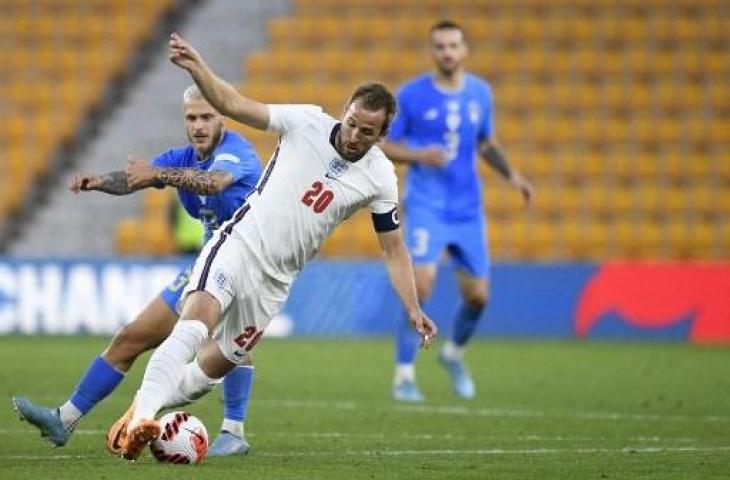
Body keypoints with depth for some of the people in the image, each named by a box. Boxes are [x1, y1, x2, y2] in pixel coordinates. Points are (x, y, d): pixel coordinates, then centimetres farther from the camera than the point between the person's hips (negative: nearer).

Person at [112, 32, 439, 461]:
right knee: (195, 324, -29)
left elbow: (394, 249, 6)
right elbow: (233, 105, -9)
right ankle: (142, 418, -37)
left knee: (214, 365, 6)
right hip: (238, 247, -4)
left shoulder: (380, 177, -2)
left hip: (274, 280, 4)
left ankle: (144, 409, 27)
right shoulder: (307, 122, -7)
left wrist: (414, 309, -3)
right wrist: (197, 69, -26)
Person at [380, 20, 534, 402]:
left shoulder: (480, 93, 6)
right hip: (426, 207, -4)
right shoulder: (411, 95, -5)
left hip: (468, 209, 4)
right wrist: (419, 155, -18)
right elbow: (383, 144, 0)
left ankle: (454, 353, 36)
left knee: (477, 296, 6)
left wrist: (511, 174, 3)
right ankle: (404, 376, -11)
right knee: (421, 285, -20)